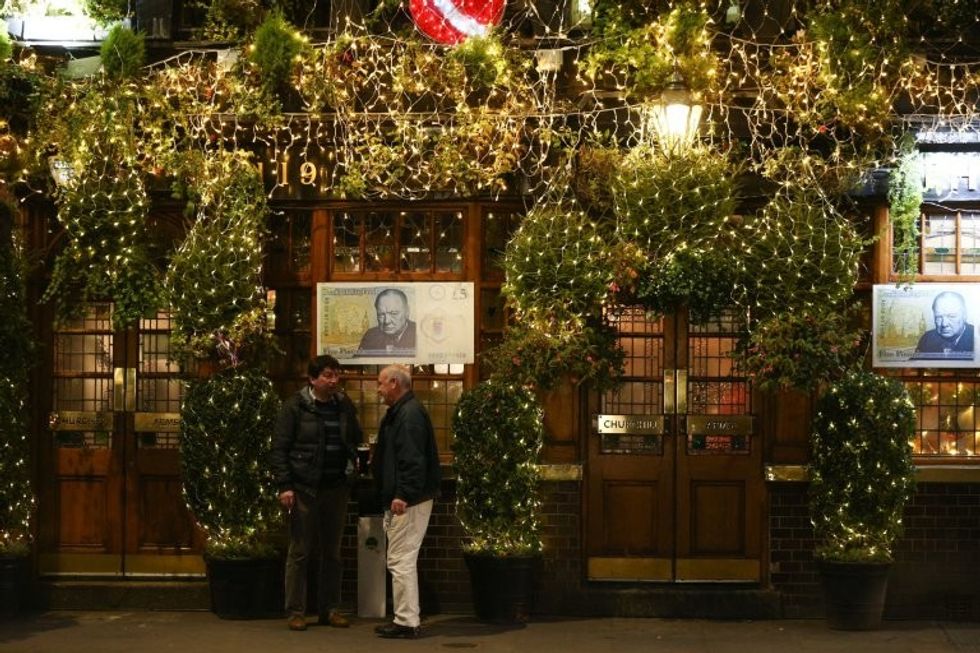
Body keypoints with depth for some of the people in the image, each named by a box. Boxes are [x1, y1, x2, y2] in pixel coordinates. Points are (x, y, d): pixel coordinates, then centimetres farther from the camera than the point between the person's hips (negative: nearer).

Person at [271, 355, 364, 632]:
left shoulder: (345, 406, 8)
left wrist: (353, 469, 4)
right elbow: (279, 447, -7)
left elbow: (356, 441, 20)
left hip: (337, 487, 5)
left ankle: (329, 609, 18)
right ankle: (296, 611, 7)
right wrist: (284, 486, -14)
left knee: (332, 551, 10)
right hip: (304, 487, -4)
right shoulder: (295, 406, -6)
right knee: (300, 551, 1)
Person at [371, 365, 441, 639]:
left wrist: (403, 495, -29)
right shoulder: (400, 412, 17)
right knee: (403, 560, 15)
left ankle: (406, 622, -4)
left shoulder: (410, 414, -16)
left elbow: (413, 460, -25)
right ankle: (406, 619, 21)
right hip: (401, 500, 11)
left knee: (401, 560, -8)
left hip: (408, 502, -11)